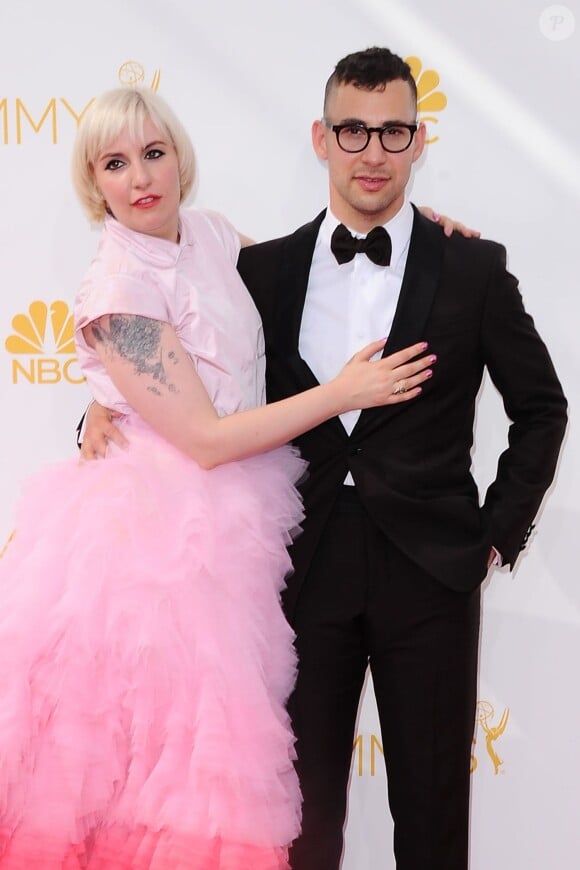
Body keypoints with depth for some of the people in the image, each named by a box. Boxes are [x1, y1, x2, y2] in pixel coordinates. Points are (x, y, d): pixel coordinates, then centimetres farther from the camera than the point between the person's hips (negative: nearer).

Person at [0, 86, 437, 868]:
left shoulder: (209, 232, 4)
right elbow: (206, 440, -18)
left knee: (210, 750, 15)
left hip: (227, 524, 7)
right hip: (164, 535, -7)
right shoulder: (114, 293, -17)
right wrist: (344, 392, -14)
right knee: (168, 750, 3)